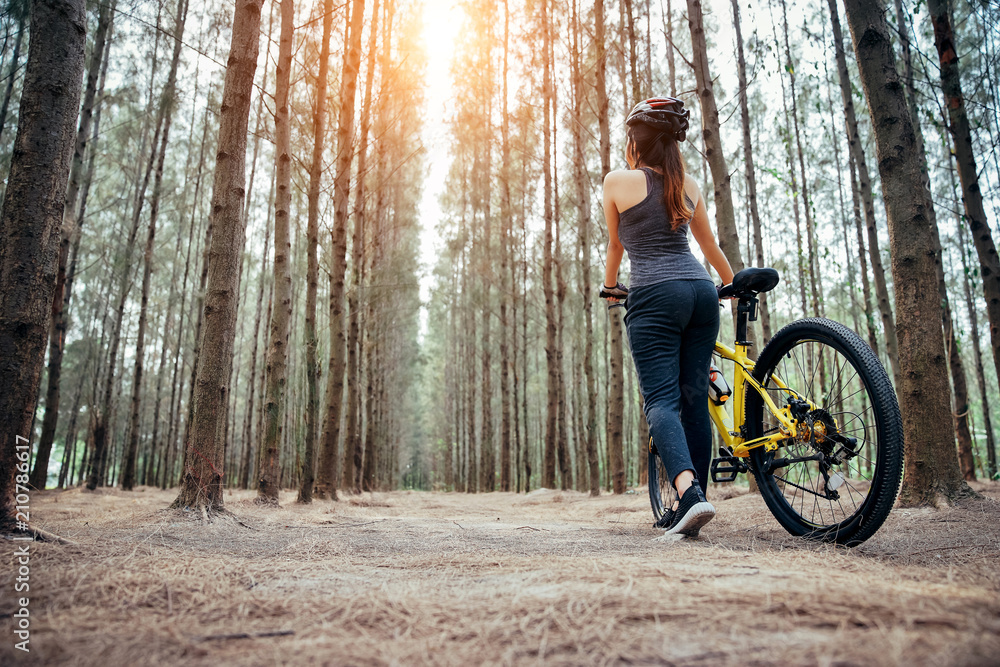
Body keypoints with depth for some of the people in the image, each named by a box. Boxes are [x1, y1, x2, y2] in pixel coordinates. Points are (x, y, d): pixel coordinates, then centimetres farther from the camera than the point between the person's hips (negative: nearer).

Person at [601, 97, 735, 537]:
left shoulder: (617, 182, 5)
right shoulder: (688, 185, 17)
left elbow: (615, 244, 17)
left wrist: (609, 286, 36)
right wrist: (734, 283, 45)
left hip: (655, 294, -5)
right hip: (700, 290, 5)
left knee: (661, 399, -9)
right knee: (695, 398, 7)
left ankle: (689, 493, -30)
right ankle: (687, 507, 12)